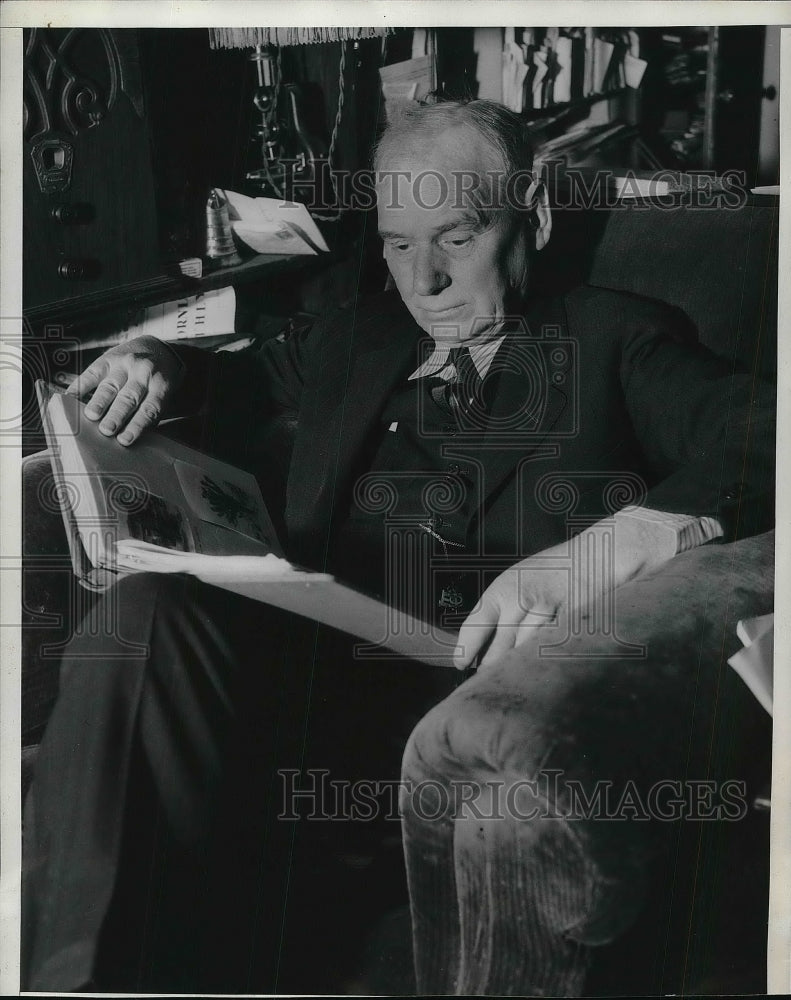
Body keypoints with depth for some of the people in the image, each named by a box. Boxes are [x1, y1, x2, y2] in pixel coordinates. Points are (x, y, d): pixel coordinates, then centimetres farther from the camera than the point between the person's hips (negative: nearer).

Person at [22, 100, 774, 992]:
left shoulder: (614, 338, 13)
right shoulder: (359, 339, 25)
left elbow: (761, 444, -2)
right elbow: (245, 383, 41)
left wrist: (608, 549, -21)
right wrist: (158, 364, 17)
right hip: (335, 677, 4)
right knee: (148, 600, -26)